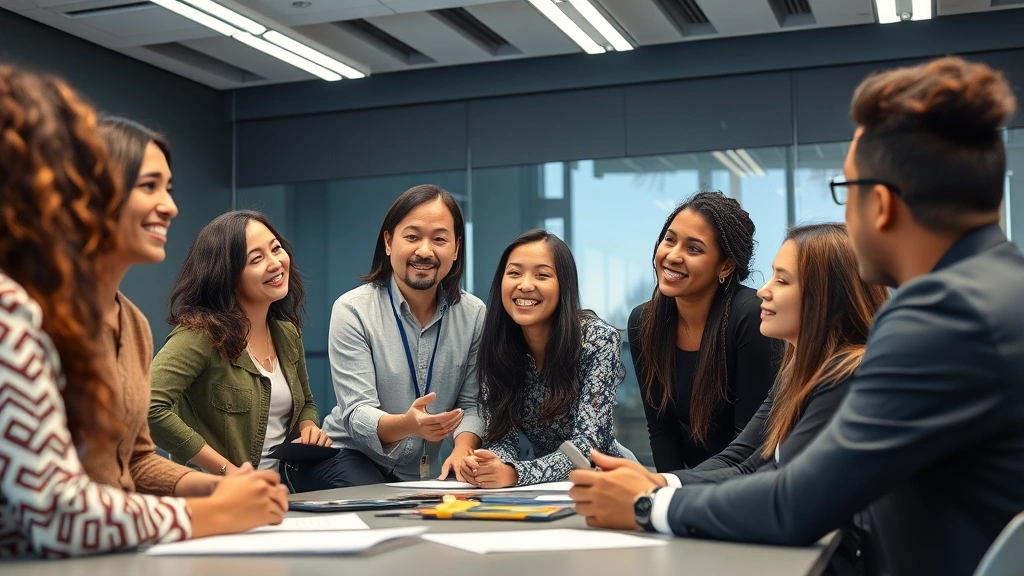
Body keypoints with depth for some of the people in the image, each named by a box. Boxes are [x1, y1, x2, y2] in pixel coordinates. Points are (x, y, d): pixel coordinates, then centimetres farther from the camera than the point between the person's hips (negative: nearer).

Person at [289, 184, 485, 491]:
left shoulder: (474, 314, -1)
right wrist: (407, 425, -41)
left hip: (422, 475, 3)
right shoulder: (352, 310, -11)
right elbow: (357, 414, -18)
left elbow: (471, 403, 1)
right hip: (347, 457, -3)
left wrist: (463, 448, -22)